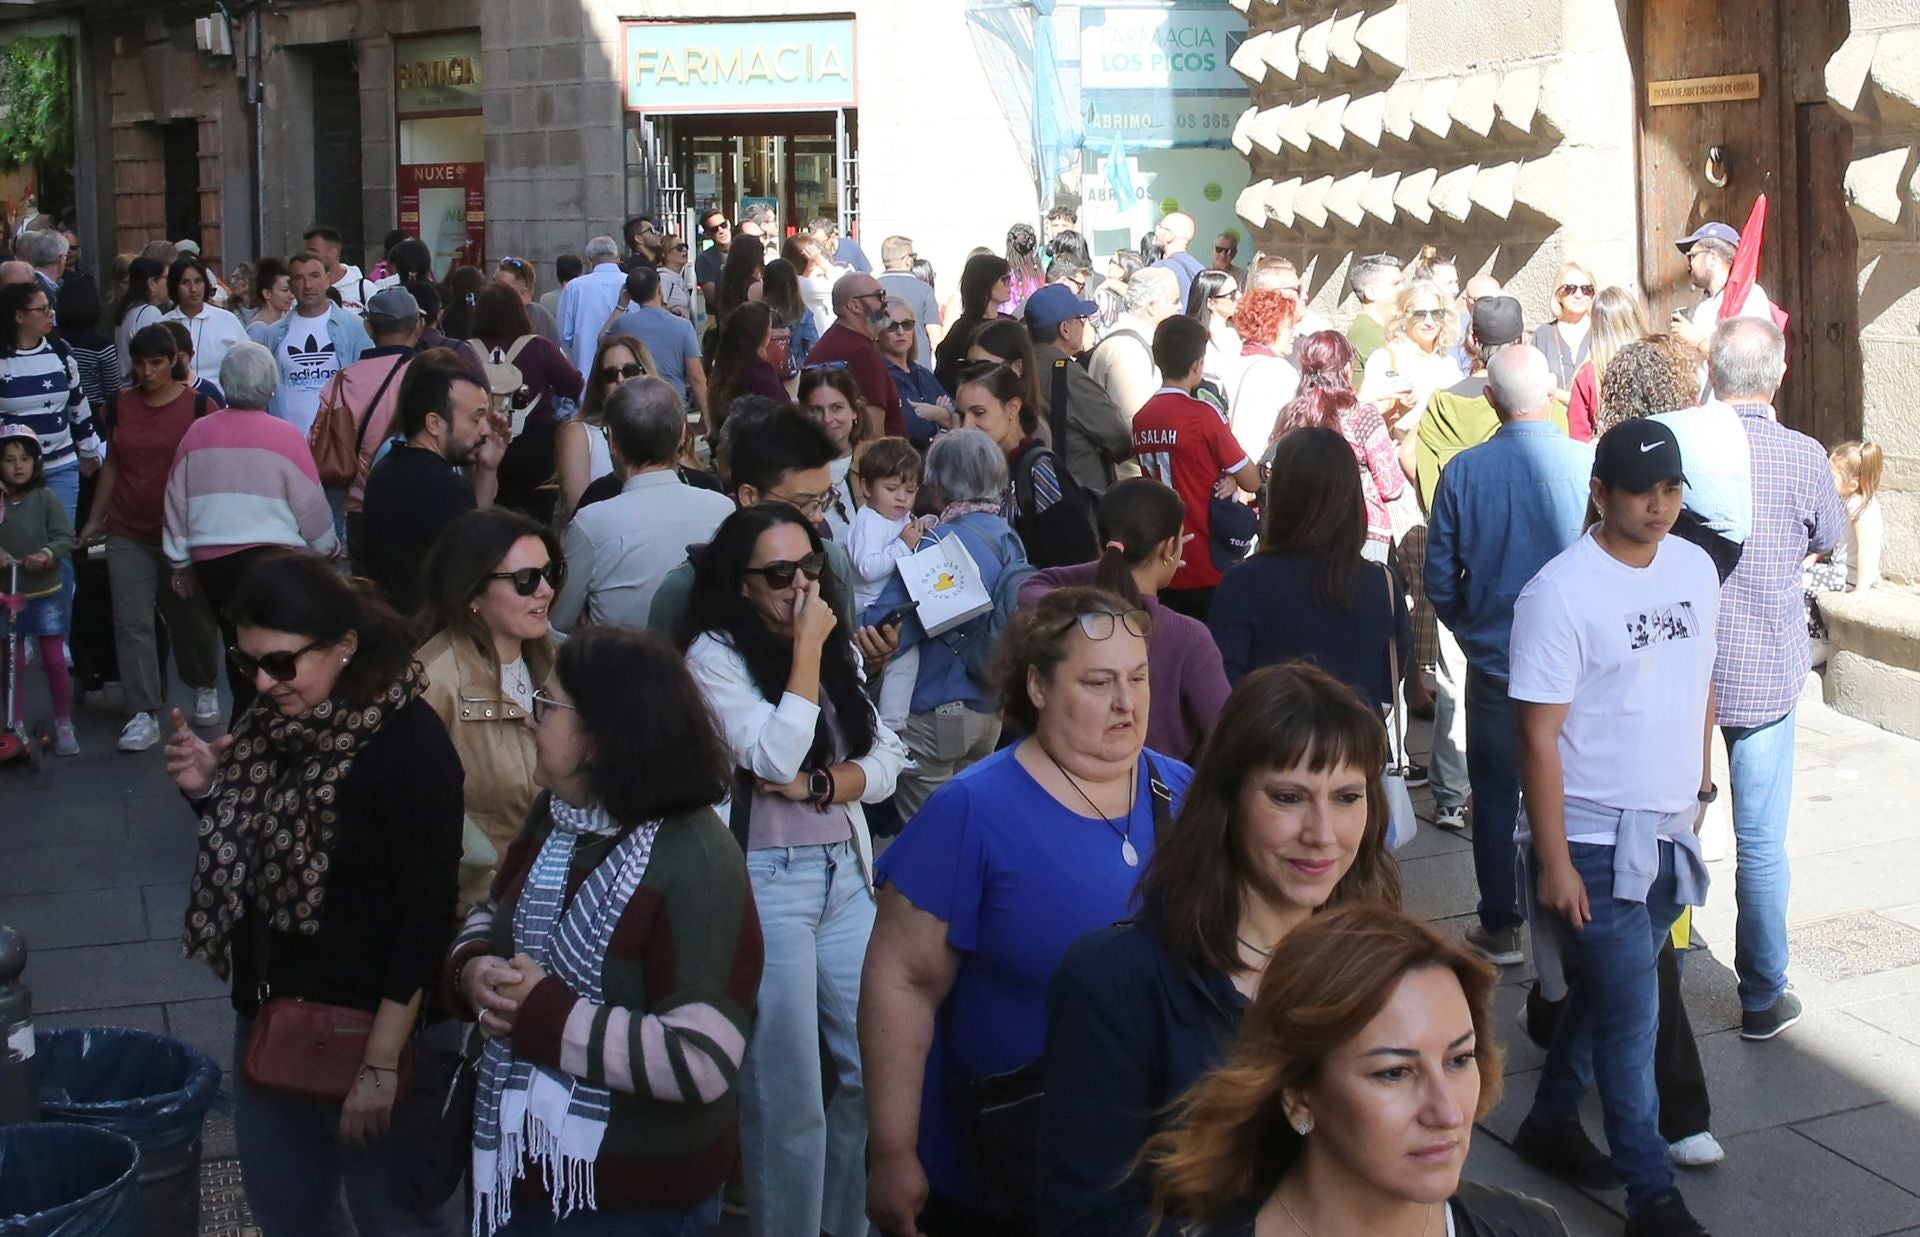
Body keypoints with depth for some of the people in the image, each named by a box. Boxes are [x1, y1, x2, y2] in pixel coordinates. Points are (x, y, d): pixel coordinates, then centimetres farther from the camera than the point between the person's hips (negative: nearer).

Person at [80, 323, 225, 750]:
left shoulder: (199, 406, -5)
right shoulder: (122, 405, 6)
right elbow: (112, 464, 13)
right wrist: (95, 518, 14)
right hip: (128, 534, 3)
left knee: (191, 618, 11)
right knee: (131, 623, -4)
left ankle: (204, 687, 37)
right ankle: (144, 714, -1)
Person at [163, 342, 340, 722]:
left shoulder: (197, 433, 2)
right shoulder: (284, 436, -9)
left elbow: (176, 501, 10)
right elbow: (312, 506, -3)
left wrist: (180, 562, 22)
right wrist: (328, 548, 16)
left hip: (210, 560, 4)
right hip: (272, 558, -4)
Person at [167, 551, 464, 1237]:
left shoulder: (408, 743, -20)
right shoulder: (273, 724, 2)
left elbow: (426, 916, -19)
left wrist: (383, 1064, -19)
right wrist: (207, 791, -5)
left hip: (368, 1023, -7)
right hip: (268, 1011, 7)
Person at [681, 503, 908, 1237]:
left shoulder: (840, 649, 12)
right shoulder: (714, 653, -8)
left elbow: (886, 763, 6)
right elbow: (776, 757, -19)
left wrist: (818, 784, -12)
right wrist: (805, 649, -14)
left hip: (847, 873, 6)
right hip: (767, 881, -6)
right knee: (788, 1094, 0)